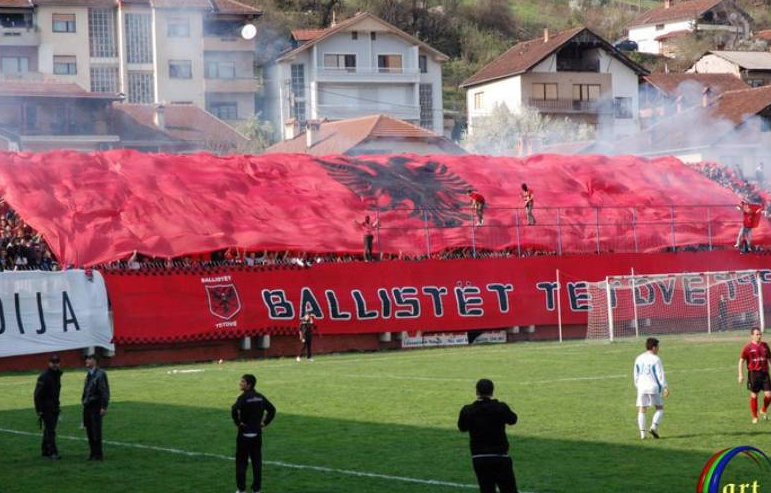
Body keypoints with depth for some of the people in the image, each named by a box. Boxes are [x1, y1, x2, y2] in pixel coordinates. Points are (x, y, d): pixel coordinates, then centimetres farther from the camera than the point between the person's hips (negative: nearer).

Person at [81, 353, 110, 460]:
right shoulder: (89, 374, 16)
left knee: (96, 431, -7)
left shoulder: (100, 374, -11)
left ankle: (98, 454, -3)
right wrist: (84, 400, 17)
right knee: (89, 431, 9)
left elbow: (105, 391, -14)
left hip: (96, 407, -8)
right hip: (87, 406, 8)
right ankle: (93, 453, 16)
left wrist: (104, 407, -19)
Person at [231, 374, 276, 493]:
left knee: (241, 462, 5)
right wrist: (265, 422, 9)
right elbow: (272, 409, 10)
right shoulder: (260, 397, 5)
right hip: (257, 434, 5)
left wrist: (238, 422, -17)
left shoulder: (243, 397, -15)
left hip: (244, 435, -5)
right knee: (257, 462, 10)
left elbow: (234, 410, -32)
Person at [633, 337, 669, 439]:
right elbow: (660, 375, -8)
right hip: (653, 387, -4)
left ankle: (642, 433, -4)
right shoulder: (655, 359, -6)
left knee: (641, 410, 5)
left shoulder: (639, 359, 10)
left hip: (641, 388, 4)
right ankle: (654, 427, -8)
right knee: (660, 408, 11)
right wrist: (665, 388, -4)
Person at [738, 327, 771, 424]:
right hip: (753, 373, -3)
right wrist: (741, 375, -8)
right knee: (754, 396, 3)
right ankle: (754, 417, 15)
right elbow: (741, 361, -3)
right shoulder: (748, 347, -4)